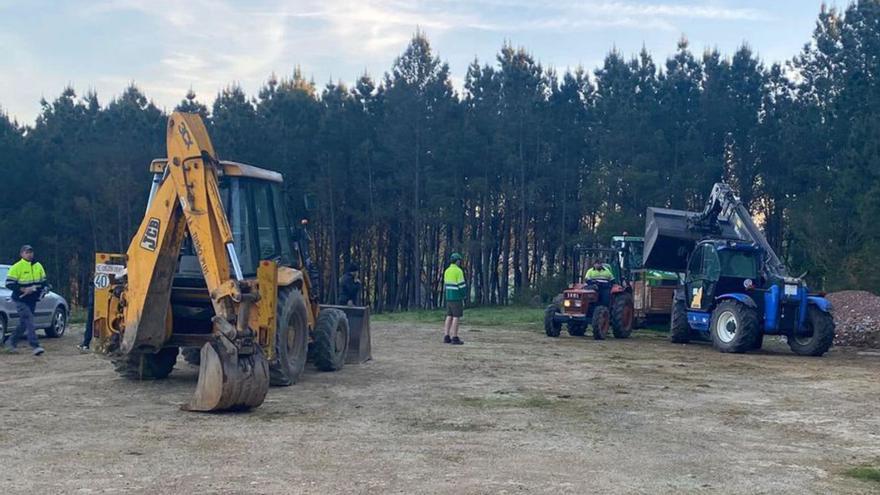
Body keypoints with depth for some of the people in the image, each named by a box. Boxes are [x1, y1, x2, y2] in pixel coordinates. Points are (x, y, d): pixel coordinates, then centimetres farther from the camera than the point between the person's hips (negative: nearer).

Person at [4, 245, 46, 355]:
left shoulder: (38, 266, 8)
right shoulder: (16, 267, -9)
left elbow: (43, 281, 18)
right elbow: (9, 284, -12)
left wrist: (42, 292, 0)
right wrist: (23, 289, -21)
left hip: (32, 300, 6)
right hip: (21, 300, -6)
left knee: (23, 324, 13)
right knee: (29, 321, -16)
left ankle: (11, 343, 30)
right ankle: (35, 346, -20)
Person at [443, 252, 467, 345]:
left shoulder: (447, 271, 10)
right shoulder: (458, 271, -15)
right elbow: (462, 285, -16)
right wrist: (464, 295, 1)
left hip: (449, 297, 8)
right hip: (457, 298, -8)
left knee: (449, 317, 9)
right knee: (456, 317, -5)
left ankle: (447, 337, 7)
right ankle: (455, 338, -6)